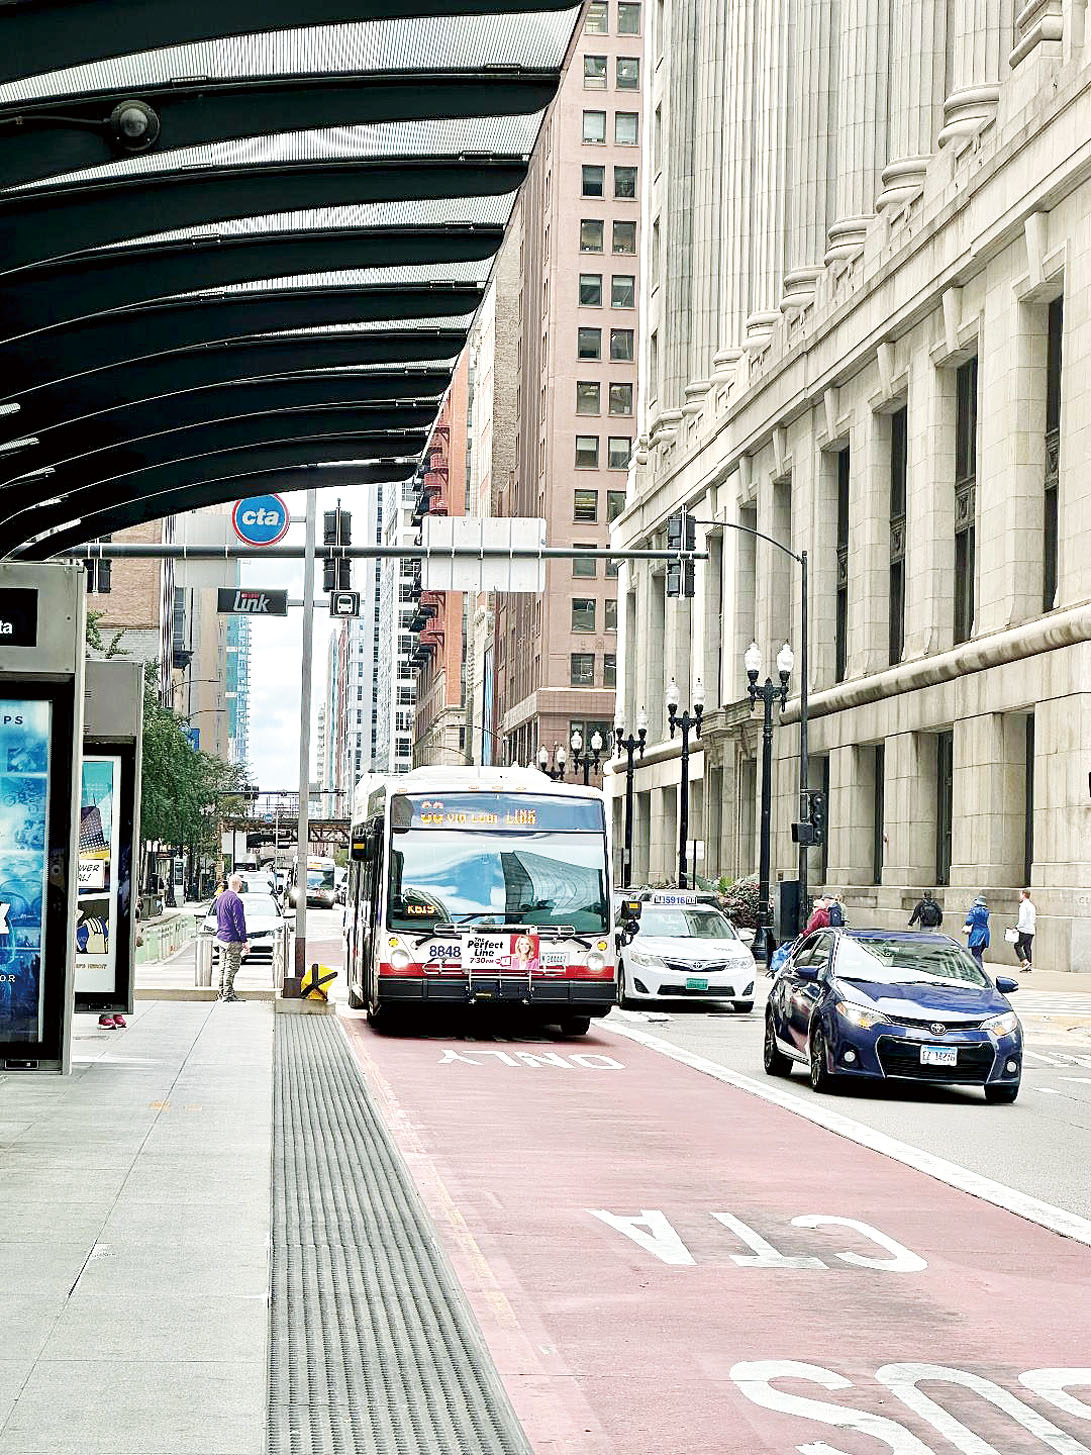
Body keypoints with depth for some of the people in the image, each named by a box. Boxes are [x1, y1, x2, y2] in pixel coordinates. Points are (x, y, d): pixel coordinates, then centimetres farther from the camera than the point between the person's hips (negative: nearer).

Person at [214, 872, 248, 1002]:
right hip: (232, 940, -9)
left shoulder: (221, 898, 12)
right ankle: (228, 994, -5)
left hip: (221, 937, 9)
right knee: (231, 967, -5)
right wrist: (244, 940, -13)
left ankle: (222, 993, 17)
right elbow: (238, 922, -18)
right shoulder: (235, 900, -18)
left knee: (224, 966, 13)